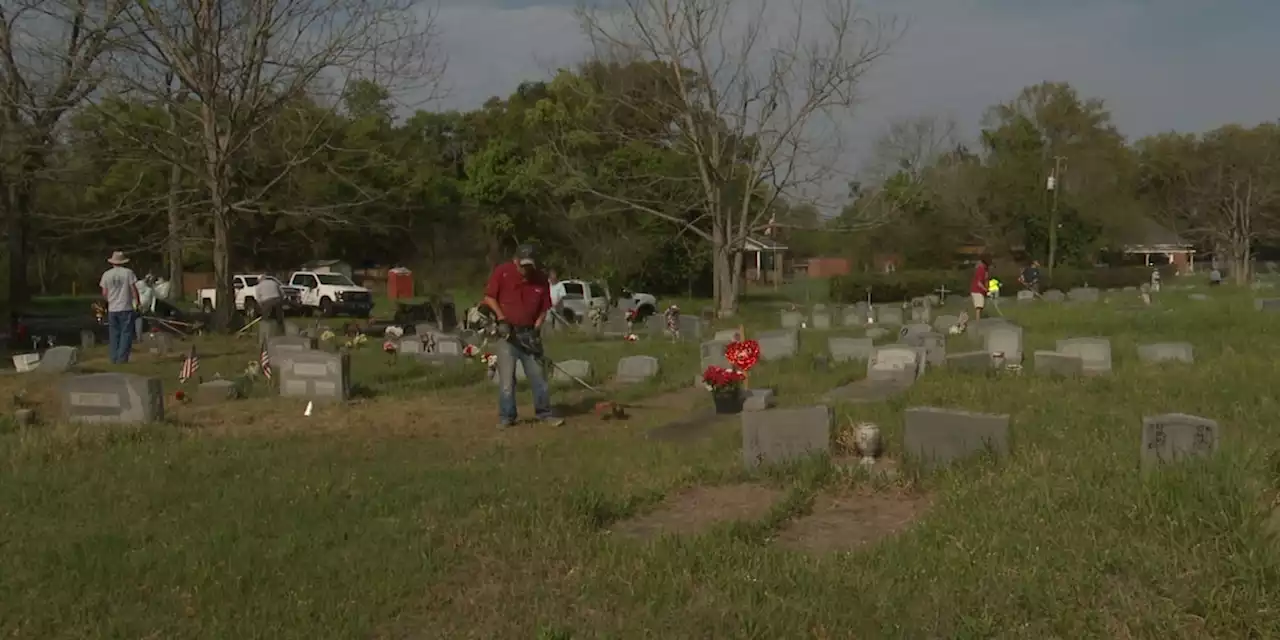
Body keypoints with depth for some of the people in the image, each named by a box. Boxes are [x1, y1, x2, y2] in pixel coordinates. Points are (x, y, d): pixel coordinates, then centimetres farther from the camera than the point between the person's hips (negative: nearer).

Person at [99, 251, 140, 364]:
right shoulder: (128, 272, -5)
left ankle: (114, 358, 11)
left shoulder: (106, 274, 3)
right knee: (126, 333, 2)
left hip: (112, 309, 3)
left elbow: (104, 293, 5)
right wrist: (137, 302, 9)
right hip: (126, 308, -3)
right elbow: (134, 289, -5)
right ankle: (122, 358, -3)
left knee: (114, 334, 11)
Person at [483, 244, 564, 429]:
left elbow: (543, 309, 5)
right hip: (506, 332, -2)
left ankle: (544, 413, 15)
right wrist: (502, 319, -11)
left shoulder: (541, 279, -2)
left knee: (538, 375, 5)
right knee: (507, 378, -2)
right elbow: (489, 298, -2)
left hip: (529, 334, 2)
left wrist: (536, 329, -7)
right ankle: (506, 417, 7)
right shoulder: (502, 272, -8)